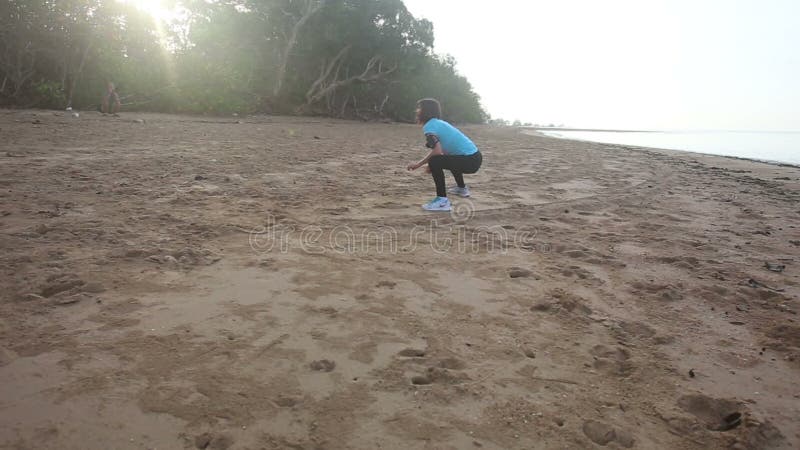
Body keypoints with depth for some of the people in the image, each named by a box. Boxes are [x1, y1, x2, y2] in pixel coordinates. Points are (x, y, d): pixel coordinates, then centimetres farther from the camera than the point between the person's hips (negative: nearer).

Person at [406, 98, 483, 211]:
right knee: (448, 158, 37)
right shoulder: (439, 123, 17)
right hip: (475, 157, 10)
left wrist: (418, 164, -13)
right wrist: (432, 166, 19)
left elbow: (437, 151, -23)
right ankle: (462, 188, 52)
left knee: (434, 162, -18)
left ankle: (442, 201, -15)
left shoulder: (429, 126, -10)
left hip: (469, 160, -10)